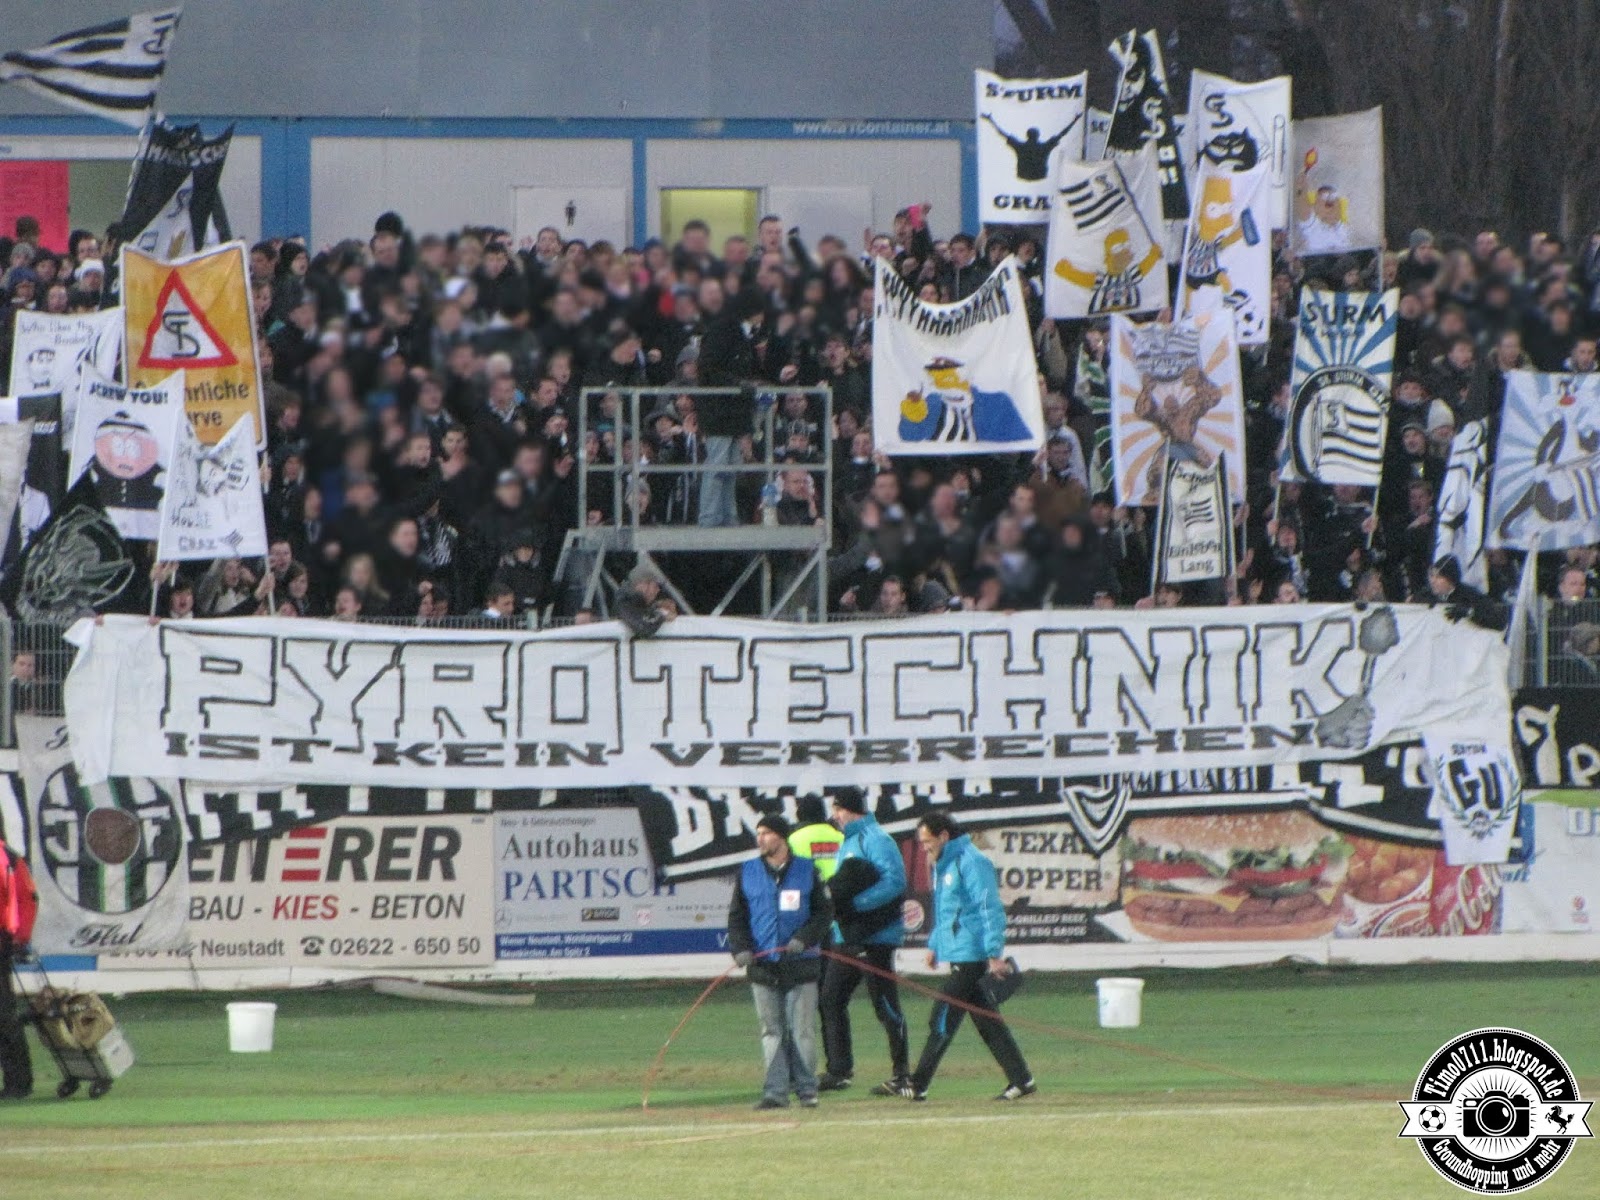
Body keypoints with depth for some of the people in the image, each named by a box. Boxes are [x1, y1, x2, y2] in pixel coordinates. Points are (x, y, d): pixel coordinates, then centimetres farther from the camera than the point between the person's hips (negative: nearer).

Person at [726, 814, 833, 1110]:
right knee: (772, 1031, 1)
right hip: (763, 964, 2)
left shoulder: (806, 871, 3)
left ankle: (806, 1089, 7)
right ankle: (775, 1092, 1)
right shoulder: (748, 873, 9)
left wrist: (804, 938, -12)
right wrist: (740, 948, -6)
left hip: (800, 963, -2)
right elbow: (736, 916, 10)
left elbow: (825, 911, 3)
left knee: (802, 1030, -1)